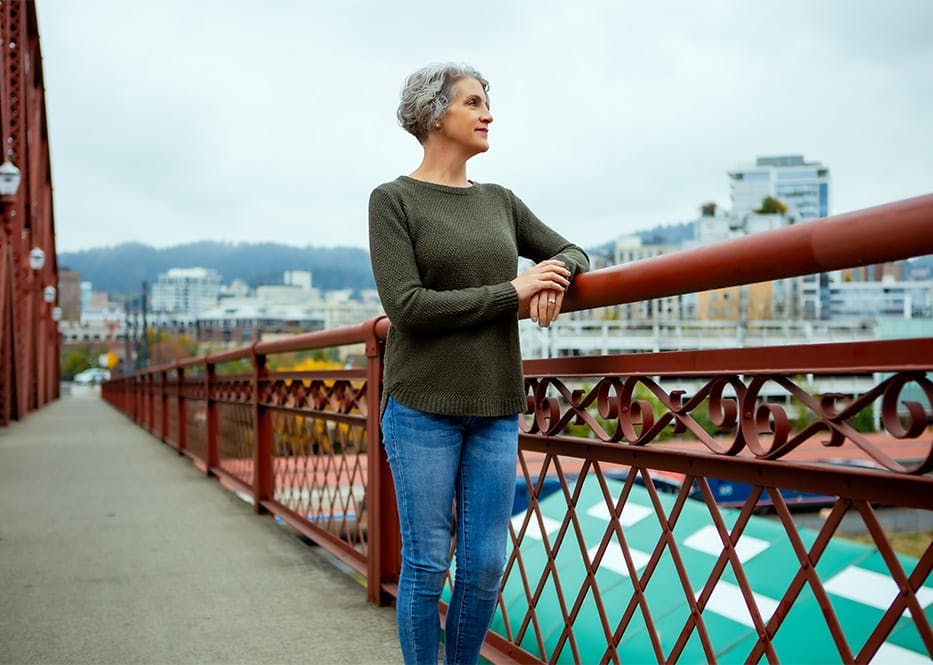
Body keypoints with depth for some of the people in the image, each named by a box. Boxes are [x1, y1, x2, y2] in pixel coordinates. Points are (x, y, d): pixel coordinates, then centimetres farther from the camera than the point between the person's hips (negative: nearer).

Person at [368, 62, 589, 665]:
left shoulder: (500, 201, 13)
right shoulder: (393, 200, -2)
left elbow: (571, 253, 21)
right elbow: (407, 305, -12)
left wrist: (555, 276, -4)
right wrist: (511, 293, -12)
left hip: (497, 409, 5)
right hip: (424, 407, -4)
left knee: (485, 568, 6)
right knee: (427, 565, 3)